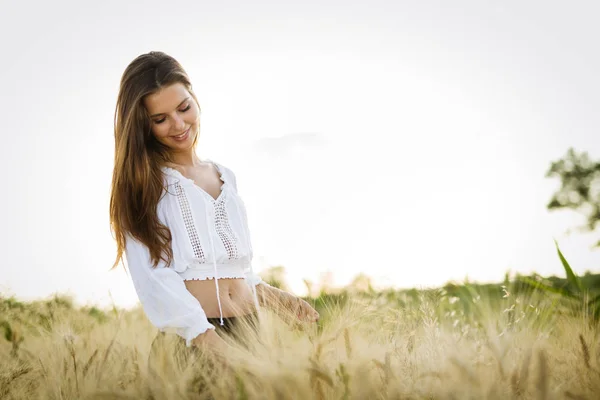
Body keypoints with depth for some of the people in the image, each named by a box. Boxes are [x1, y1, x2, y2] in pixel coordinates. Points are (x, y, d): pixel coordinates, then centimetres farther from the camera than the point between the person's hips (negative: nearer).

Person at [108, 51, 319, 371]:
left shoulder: (225, 177, 15)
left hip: (249, 332, 5)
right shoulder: (139, 184, -2)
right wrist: (211, 341, -26)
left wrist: (275, 297, 8)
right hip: (189, 342, -5)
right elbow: (154, 279, -15)